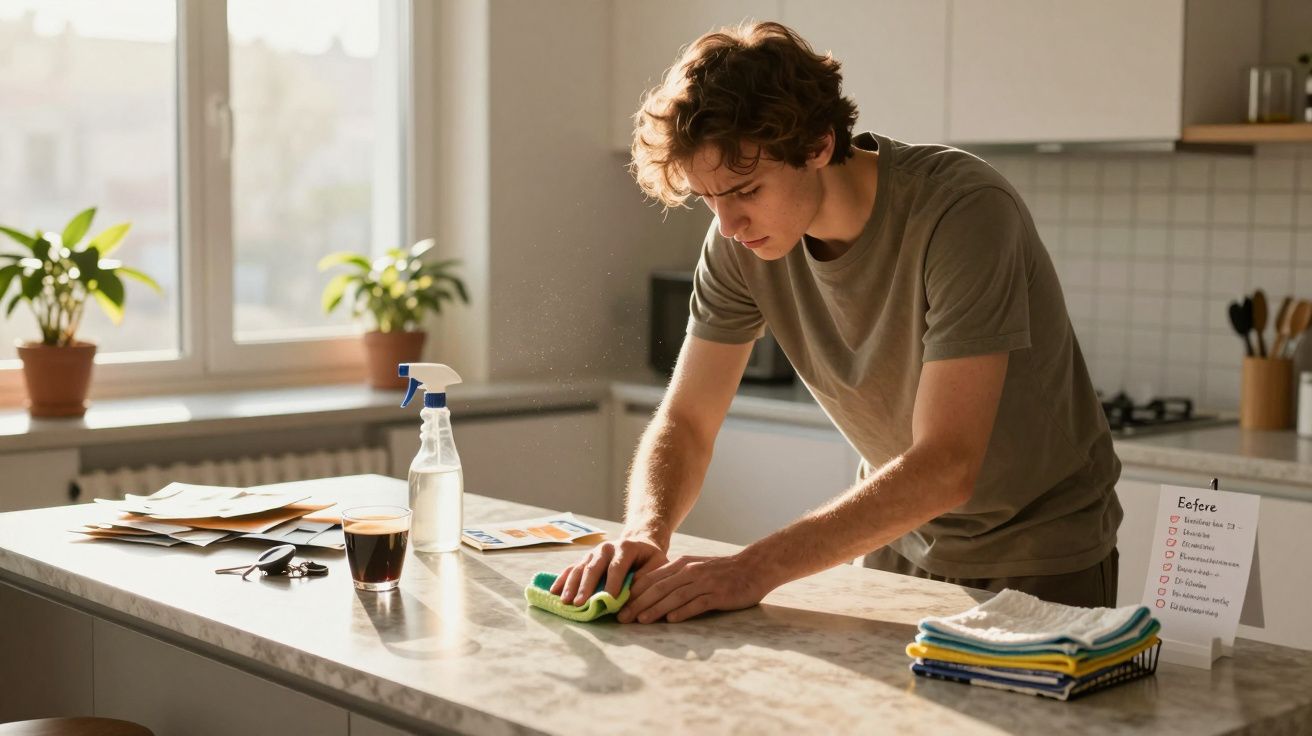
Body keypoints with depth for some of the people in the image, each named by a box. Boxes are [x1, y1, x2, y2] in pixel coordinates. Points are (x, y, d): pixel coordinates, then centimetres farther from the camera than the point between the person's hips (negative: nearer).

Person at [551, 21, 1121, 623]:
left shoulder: (963, 211, -27)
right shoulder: (740, 242, -11)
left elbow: (946, 466, -32)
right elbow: (685, 421, -6)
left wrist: (758, 568, -38)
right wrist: (645, 533, -26)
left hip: (1041, 559, -4)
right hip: (902, 540, 4)